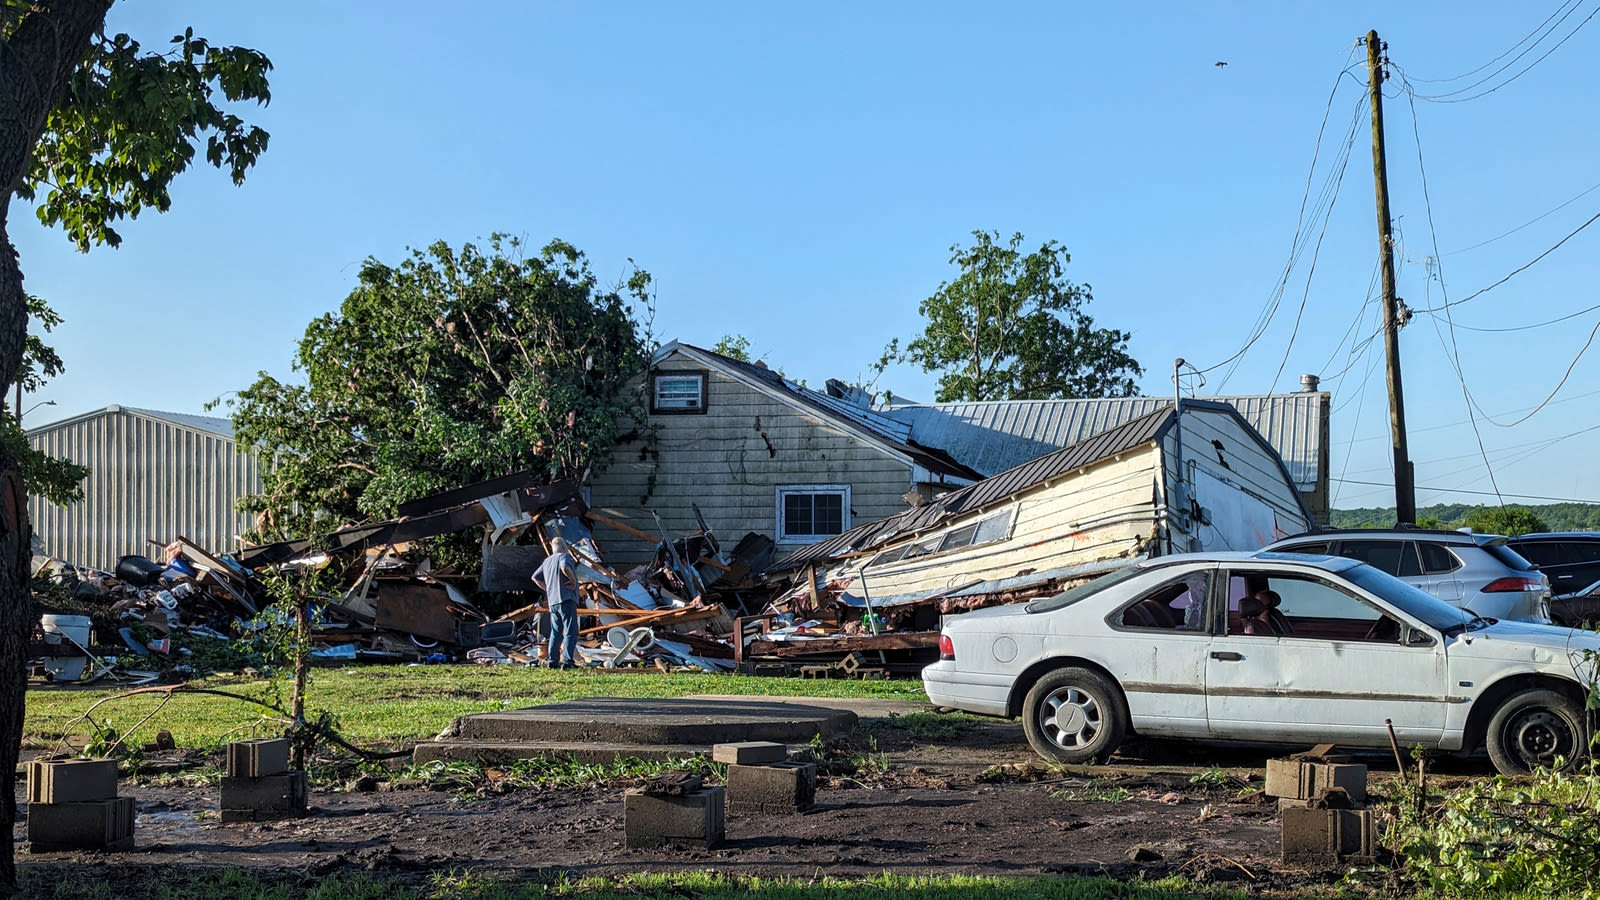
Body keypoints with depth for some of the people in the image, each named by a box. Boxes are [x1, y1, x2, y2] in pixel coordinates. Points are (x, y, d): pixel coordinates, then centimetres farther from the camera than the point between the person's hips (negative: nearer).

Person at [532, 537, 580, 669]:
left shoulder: (547, 561, 18)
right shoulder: (564, 556, -5)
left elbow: (535, 577, 24)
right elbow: (565, 567, -27)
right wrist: (573, 580, -13)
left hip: (552, 602, 8)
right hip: (566, 599, -8)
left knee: (555, 632, 14)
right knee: (570, 632, -8)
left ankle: (552, 660, 12)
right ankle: (567, 660, -15)